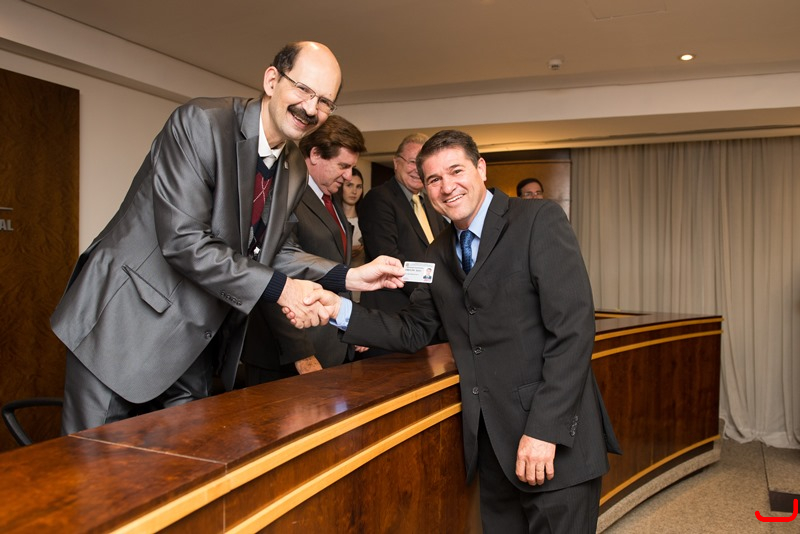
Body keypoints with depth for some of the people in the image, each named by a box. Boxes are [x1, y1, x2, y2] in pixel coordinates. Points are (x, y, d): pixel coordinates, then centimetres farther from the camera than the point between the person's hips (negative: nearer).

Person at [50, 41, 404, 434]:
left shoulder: (294, 170, 5)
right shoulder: (199, 123, -17)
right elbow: (183, 240, -24)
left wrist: (350, 277, -2)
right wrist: (279, 288, -22)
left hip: (195, 343, 7)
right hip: (123, 321, -6)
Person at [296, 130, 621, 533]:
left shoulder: (540, 221, -9)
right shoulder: (438, 255, 11)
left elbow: (573, 328, -15)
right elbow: (414, 331, 12)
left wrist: (545, 431, -20)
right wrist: (339, 309, -2)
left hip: (554, 443, -5)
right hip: (491, 444, 6)